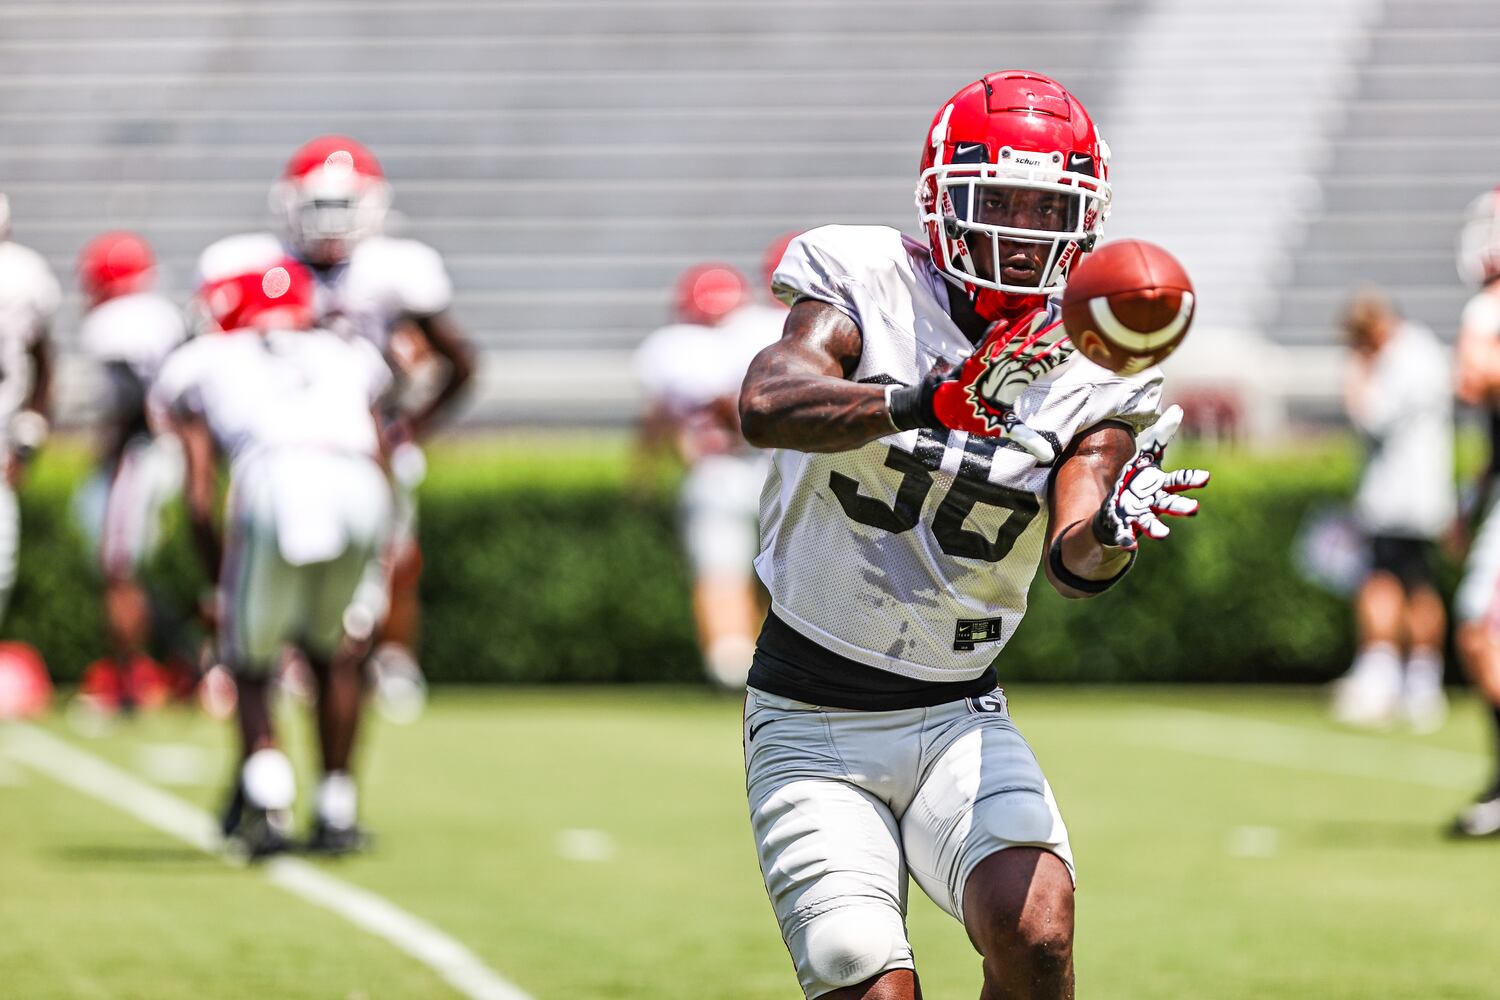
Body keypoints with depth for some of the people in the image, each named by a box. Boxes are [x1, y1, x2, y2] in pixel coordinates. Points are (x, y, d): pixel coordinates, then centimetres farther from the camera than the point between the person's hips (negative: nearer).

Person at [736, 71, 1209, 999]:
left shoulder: (1090, 377, -2)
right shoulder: (865, 284, -8)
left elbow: (1072, 560, -17)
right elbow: (767, 405, -29)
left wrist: (1114, 530, -41)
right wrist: (935, 402, -44)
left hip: (959, 715, 2)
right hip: (810, 722, -2)